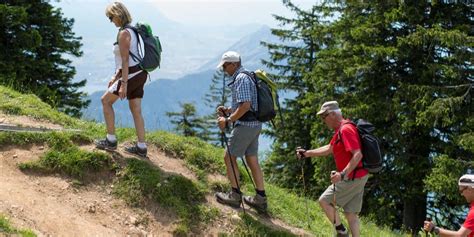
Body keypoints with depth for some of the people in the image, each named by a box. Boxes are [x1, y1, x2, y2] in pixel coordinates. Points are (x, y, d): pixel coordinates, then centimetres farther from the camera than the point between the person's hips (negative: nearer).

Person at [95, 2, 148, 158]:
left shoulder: (123, 33, -16)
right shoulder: (132, 31, 14)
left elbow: (125, 61, -21)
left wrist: (123, 84, -22)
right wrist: (115, 77, 21)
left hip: (131, 75, -9)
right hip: (139, 74, 9)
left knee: (106, 100, 6)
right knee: (136, 110, 10)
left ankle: (111, 141, 9)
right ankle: (141, 148, 13)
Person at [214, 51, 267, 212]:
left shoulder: (241, 78, -15)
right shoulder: (247, 77, 17)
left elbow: (245, 105, -24)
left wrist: (228, 120, -19)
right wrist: (229, 111, 15)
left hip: (245, 125, -10)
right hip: (255, 125, 10)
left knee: (229, 157, 0)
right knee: (252, 160, 12)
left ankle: (235, 195, 5)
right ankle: (260, 199, 14)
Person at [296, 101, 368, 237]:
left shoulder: (345, 129, -18)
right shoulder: (340, 129, 14)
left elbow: (357, 155, -27)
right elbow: (329, 149, 26)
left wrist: (343, 174, -34)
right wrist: (307, 153, 24)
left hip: (352, 178, -10)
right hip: (359, 177, 10)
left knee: (324, 200, -1)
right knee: (351, 213, 9)